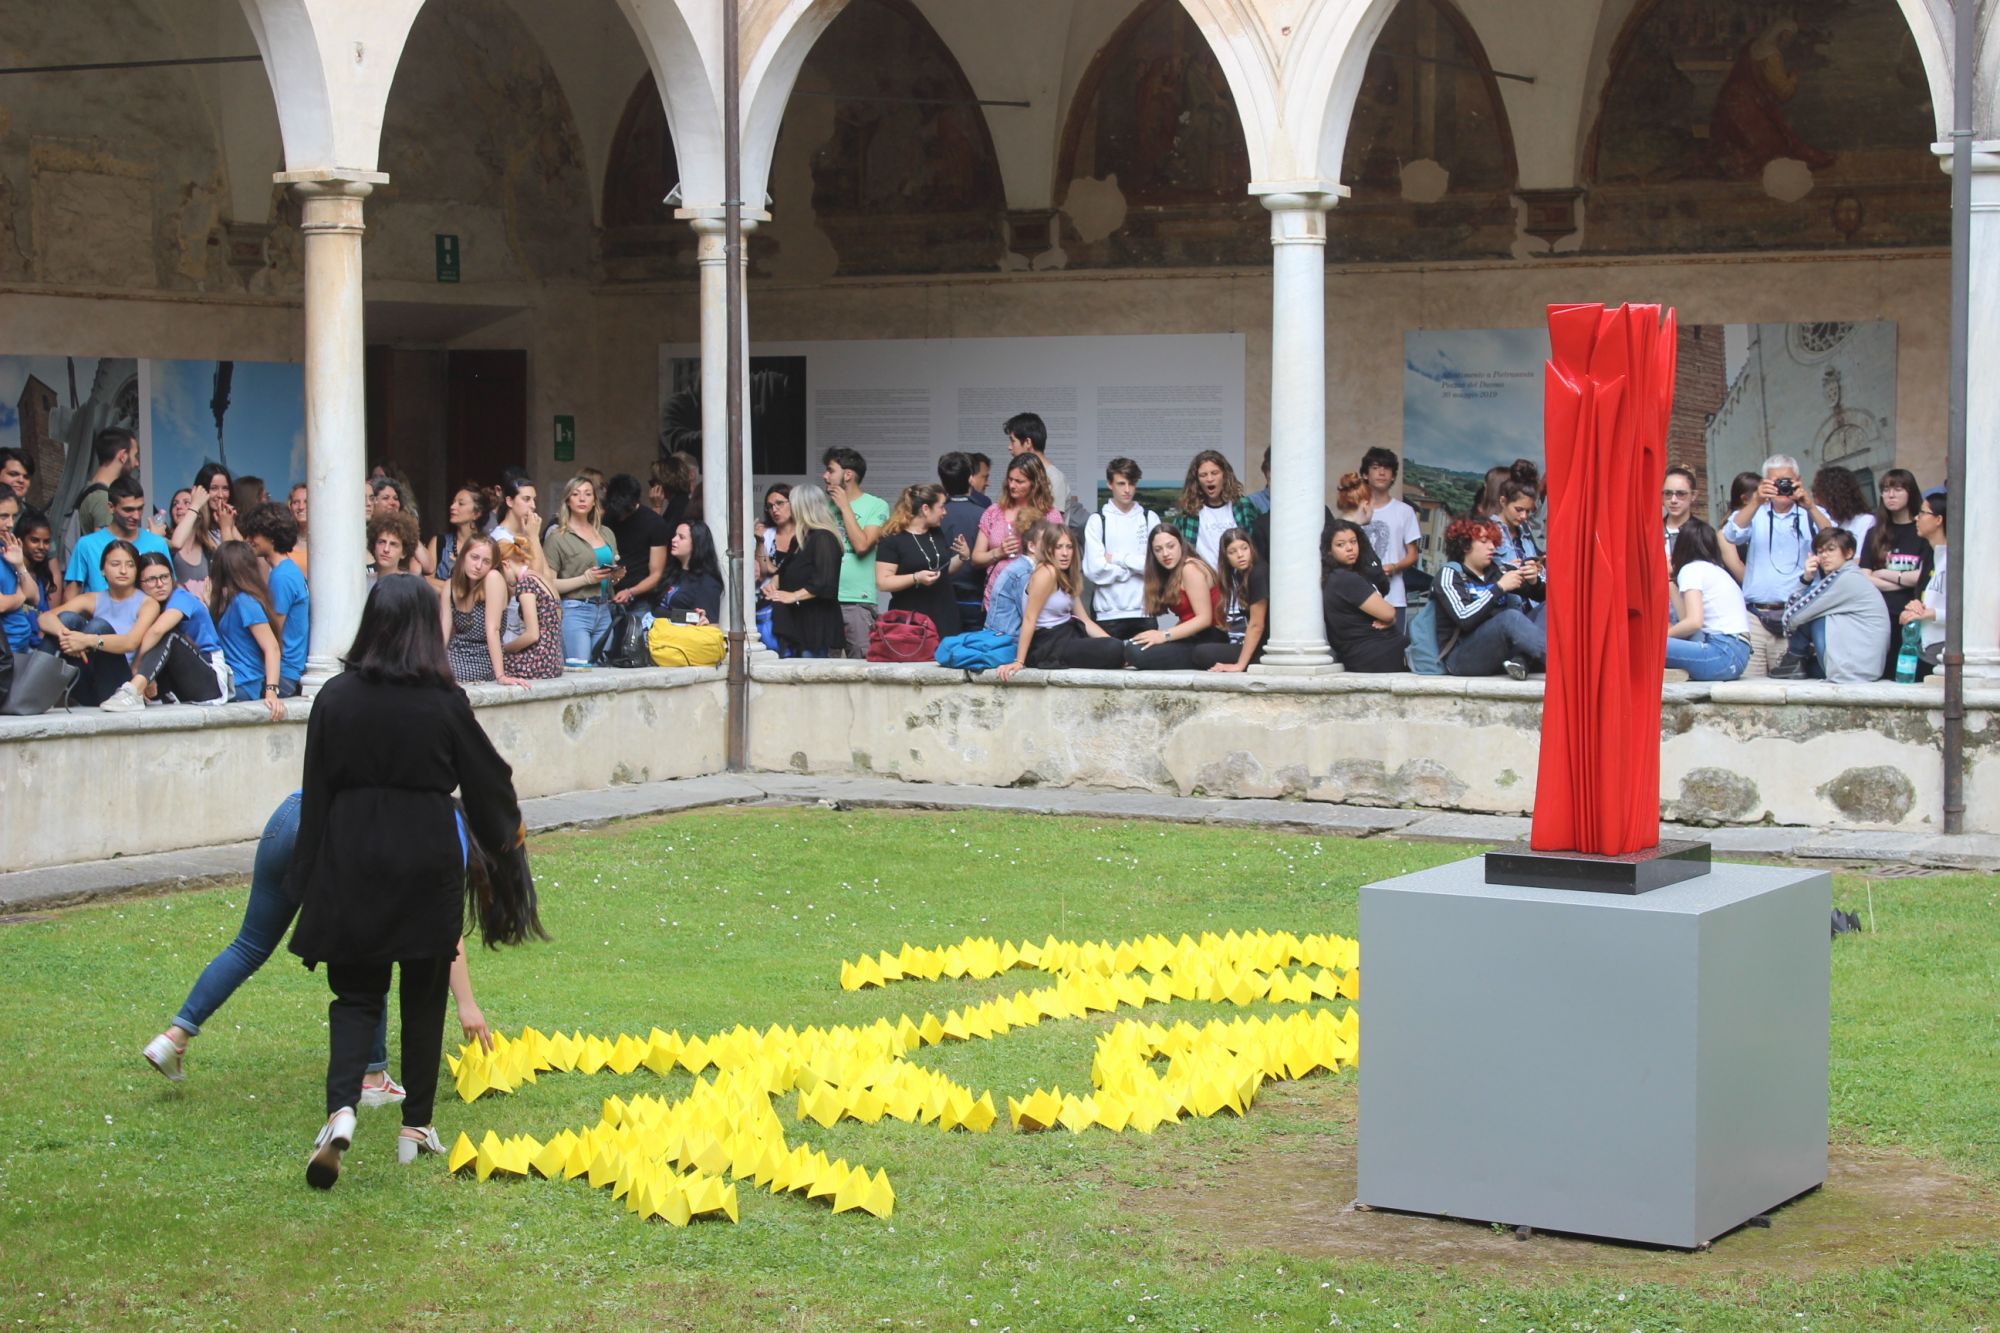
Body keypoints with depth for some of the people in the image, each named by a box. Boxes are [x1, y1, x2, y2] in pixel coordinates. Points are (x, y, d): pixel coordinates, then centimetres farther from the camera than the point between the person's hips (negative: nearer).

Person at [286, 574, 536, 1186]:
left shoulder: (335, 697, -3)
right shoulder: (444, 701, -7)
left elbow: (316, 793, 0)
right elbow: (486, 777, 6)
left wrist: (311, 877, 8)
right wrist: (509, 829, 26)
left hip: (352, 861, 1)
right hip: (427, 860, -1)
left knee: (356, 995, 7)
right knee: (424, 994, 13)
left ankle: (341, 1109, -16)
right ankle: (416, 1126, 18)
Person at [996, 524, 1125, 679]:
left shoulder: (1066, 578, 15)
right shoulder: (1046, 572, -15)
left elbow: (1085, 621, 12)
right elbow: (1029, 619, -19)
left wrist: (1115, 644, 1)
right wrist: (1018, 662, -23)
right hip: (1047, 646, -9)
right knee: (1114, 651, -22)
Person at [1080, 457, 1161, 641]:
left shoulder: (1150, 518, 8)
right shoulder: (1097, 521, 3)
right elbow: (1095, 570, -8)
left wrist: (1118, 558, -5)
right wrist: (1137, 565, -3)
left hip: (1144, 612, 1)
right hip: (1108, 614, -1)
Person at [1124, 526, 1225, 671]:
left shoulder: (1190, 568, -9)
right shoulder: (1172, 574, 19)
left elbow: (1204, 618, -17)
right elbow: (1186, 619, 8)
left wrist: (1164, 635, -21)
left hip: (1208, 641, -10)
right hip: (1192, 639, 10)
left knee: (1136, 651, -22)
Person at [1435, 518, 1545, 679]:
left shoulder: (1495, 572, 16)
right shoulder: (1449, 574, 1)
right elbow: (1464, 619, -16)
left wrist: (1534, 582, -7)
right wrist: (1499, 588, -16)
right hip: (1462, 657, -6)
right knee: (1511, 617, -30)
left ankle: (1522, 661, -33)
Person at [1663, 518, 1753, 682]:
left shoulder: (1691, 570, -1)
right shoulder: (1715, 571, 25)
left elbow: (1694, 621, -13)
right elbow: (1686, 619, 21)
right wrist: (1670, 582, 29)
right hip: (1738, 654, 10)